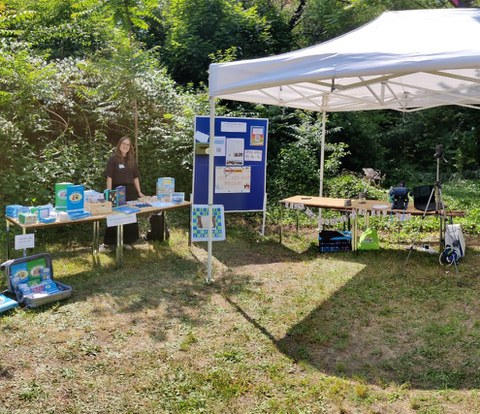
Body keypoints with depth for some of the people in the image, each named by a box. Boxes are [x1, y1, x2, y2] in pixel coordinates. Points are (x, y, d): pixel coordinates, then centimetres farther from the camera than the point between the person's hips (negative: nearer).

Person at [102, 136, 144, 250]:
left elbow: (135, 177, 13)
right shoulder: (113, 159, -5)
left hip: (130, 191, 5)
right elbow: (109, 177, -9)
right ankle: (107, 243, 7)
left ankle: (126, 241, 19)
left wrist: (139, 192, 8)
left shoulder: (131, 160, 11)